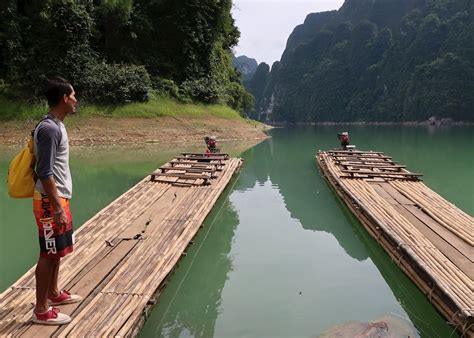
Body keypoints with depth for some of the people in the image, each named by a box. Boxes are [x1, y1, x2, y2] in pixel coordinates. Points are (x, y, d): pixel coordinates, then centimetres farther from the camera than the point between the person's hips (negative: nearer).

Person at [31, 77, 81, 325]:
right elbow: (44, 173, -23)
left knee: (56, 252, 20)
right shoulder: (49, 129, -20)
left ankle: (53, 294, 36)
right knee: (48, 254, 0)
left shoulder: (56, 125, 11)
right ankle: (41, 310, 11)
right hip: (50, 201, -10)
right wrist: (57, 209, -22)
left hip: (59, 198, 10)